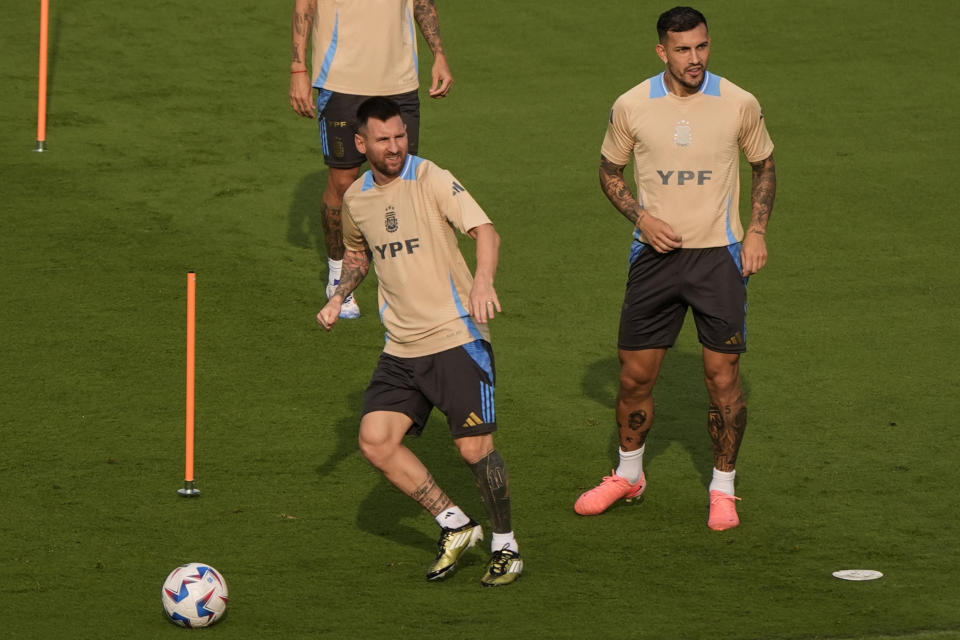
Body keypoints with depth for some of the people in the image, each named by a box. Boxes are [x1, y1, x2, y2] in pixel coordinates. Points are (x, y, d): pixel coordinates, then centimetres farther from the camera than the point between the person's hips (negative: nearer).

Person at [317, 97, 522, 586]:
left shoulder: (431, 180, -9)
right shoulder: (355, 198, 9)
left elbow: (485, 231, -20)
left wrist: (483, 280, -39)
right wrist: (339, 297, 13)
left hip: (456, 338, -5)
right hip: (401, 348, 6)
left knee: (475, 448, -7)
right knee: (375, 440, -8)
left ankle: (505, 546, 14)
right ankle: (454, 526, 7)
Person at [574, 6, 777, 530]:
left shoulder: (739, 104, -4)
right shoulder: (631, 107, -5)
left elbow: (764, 166, 10)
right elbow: (610, 171, 9)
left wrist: (756, 231, -2)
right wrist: (641, 217, -7)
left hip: (719, 254, -1)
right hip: (655, 253, 1)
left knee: (723, 375, -4)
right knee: (635, 373, 5)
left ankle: (723, 488, 11)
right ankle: (628, 475, 27)